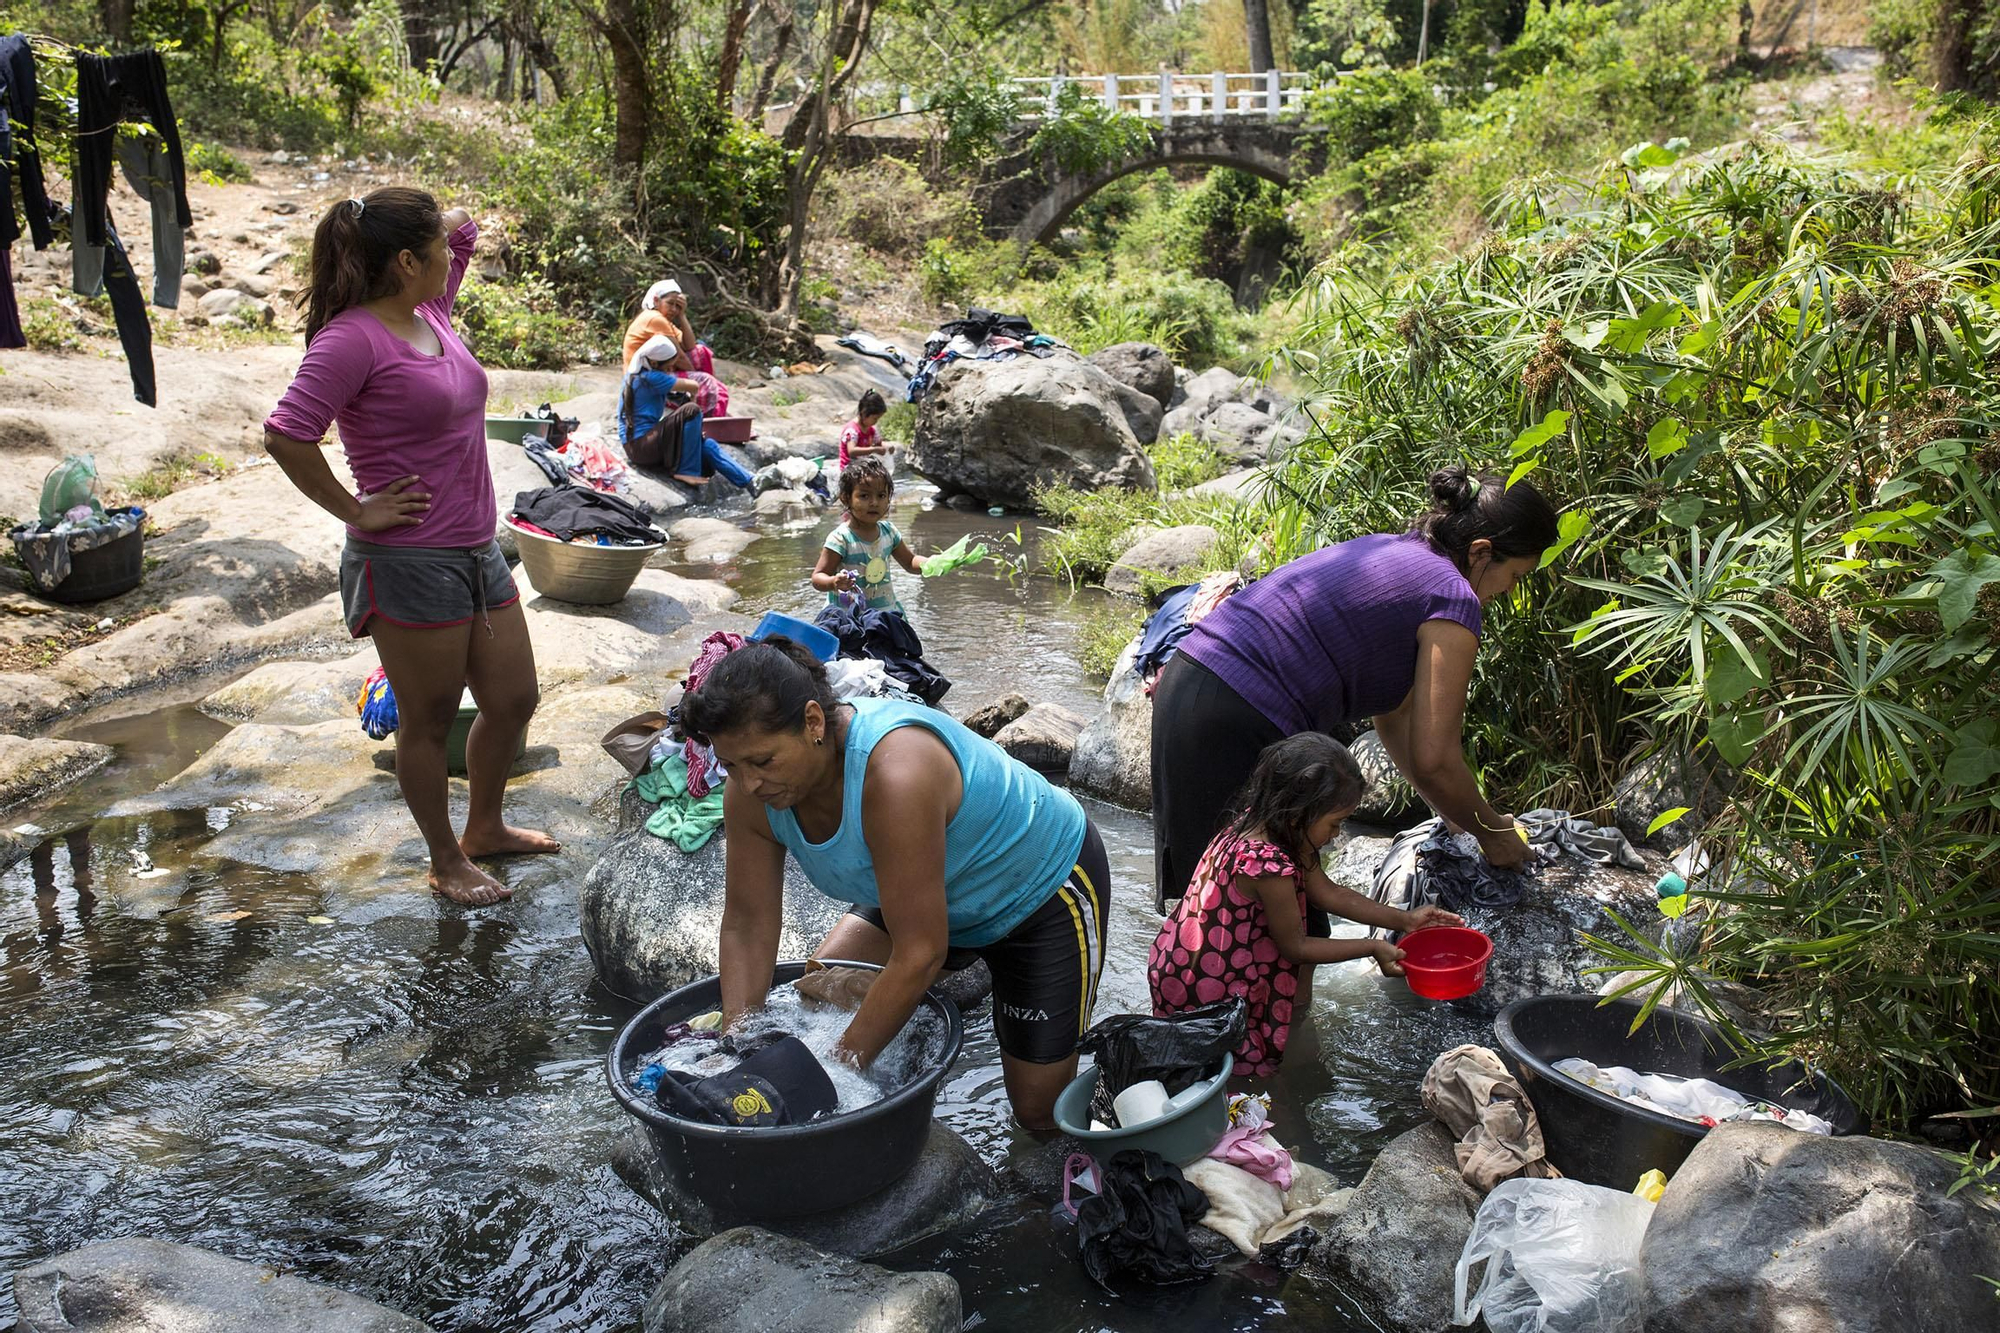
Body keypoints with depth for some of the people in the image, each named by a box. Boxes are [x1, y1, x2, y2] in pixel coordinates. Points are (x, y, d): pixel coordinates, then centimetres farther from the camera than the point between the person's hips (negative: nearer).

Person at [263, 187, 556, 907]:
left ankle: (486, 827, 40)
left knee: (513, 700, 17)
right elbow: (286, 434, -24)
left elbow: (463, 228, 25)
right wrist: (355, 511, -15)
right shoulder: (353, 337, -17)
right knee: (429, 721, 8)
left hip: (477, 552, 9)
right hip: (410, 563, -8)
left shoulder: (432, 314, 8)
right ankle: (447, 861, 27)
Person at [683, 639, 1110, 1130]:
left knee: (1039, 1107, -3)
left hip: (1047, 887, -6)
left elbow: (920, 954, -37)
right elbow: (747, 926, -12)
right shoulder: (752, 790, -19)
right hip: (942, 896, 7)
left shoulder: (894, 775, -42)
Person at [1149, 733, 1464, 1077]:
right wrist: (1373, 949, -5)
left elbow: (1326, 892, 8)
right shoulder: (1269, 865, -30)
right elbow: (1295, 948, -15)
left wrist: (1403, 919, 7)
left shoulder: (1260, 823, -3)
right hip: (1204, 989, -8)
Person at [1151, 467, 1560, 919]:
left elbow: (1393, 712, 27)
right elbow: (1433, 762, -7)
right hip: (1238, 729, -9)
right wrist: (1490, 831, 12)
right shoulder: (1454, 598, -6)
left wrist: (1460, 817, 31)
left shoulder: (1389, 551, 21)